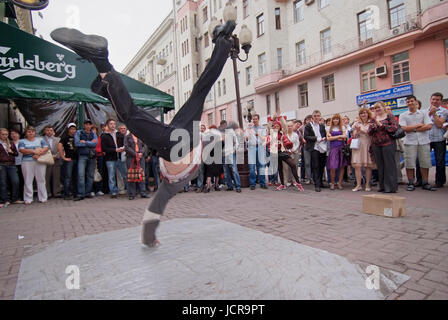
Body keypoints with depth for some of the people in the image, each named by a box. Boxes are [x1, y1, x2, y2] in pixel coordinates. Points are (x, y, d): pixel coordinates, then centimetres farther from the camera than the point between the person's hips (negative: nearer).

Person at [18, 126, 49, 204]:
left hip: (40, 162, 0)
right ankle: (28, 199, 6)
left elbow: (46, 148, 0)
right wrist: (34, 151, -14)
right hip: (27, 162, 0)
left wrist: (38, 154, -15)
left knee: (41, 180, 1)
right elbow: (22, 150, -5)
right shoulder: (22, 141, 13)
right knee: (28, 181, -1)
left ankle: (43, 198, 7)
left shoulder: (40, 140, 14)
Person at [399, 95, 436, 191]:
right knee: (409, 164, -3)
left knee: (425, 163, 5)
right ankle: (411, 183, 7)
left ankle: (425, 183, 15)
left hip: (424, 141, 2)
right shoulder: (403, 115, 5)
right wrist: (419, 125, -5)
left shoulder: (424, 113, 9)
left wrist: (413, 129, -8)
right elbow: (404, 128, -8)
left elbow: (429, 126, -4)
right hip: (410, 142, -2)